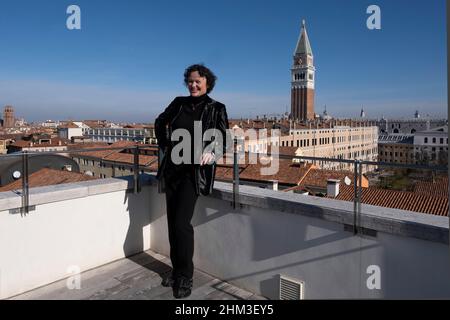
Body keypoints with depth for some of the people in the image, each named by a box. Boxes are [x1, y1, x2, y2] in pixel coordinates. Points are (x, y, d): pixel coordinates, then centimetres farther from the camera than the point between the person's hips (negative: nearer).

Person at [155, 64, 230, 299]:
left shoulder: (216, 109, -1)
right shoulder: (179, 103, 9)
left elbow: (224, 140, -3)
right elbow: (160, 122, 25)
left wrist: (212, 153, -23)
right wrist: (164, 145, 14)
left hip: (195, 171, -4)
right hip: (172, 168, 5)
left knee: (182, 223, -13)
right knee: (172, 222, 8)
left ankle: (185, 276, 7)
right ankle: (177, 270, 25)